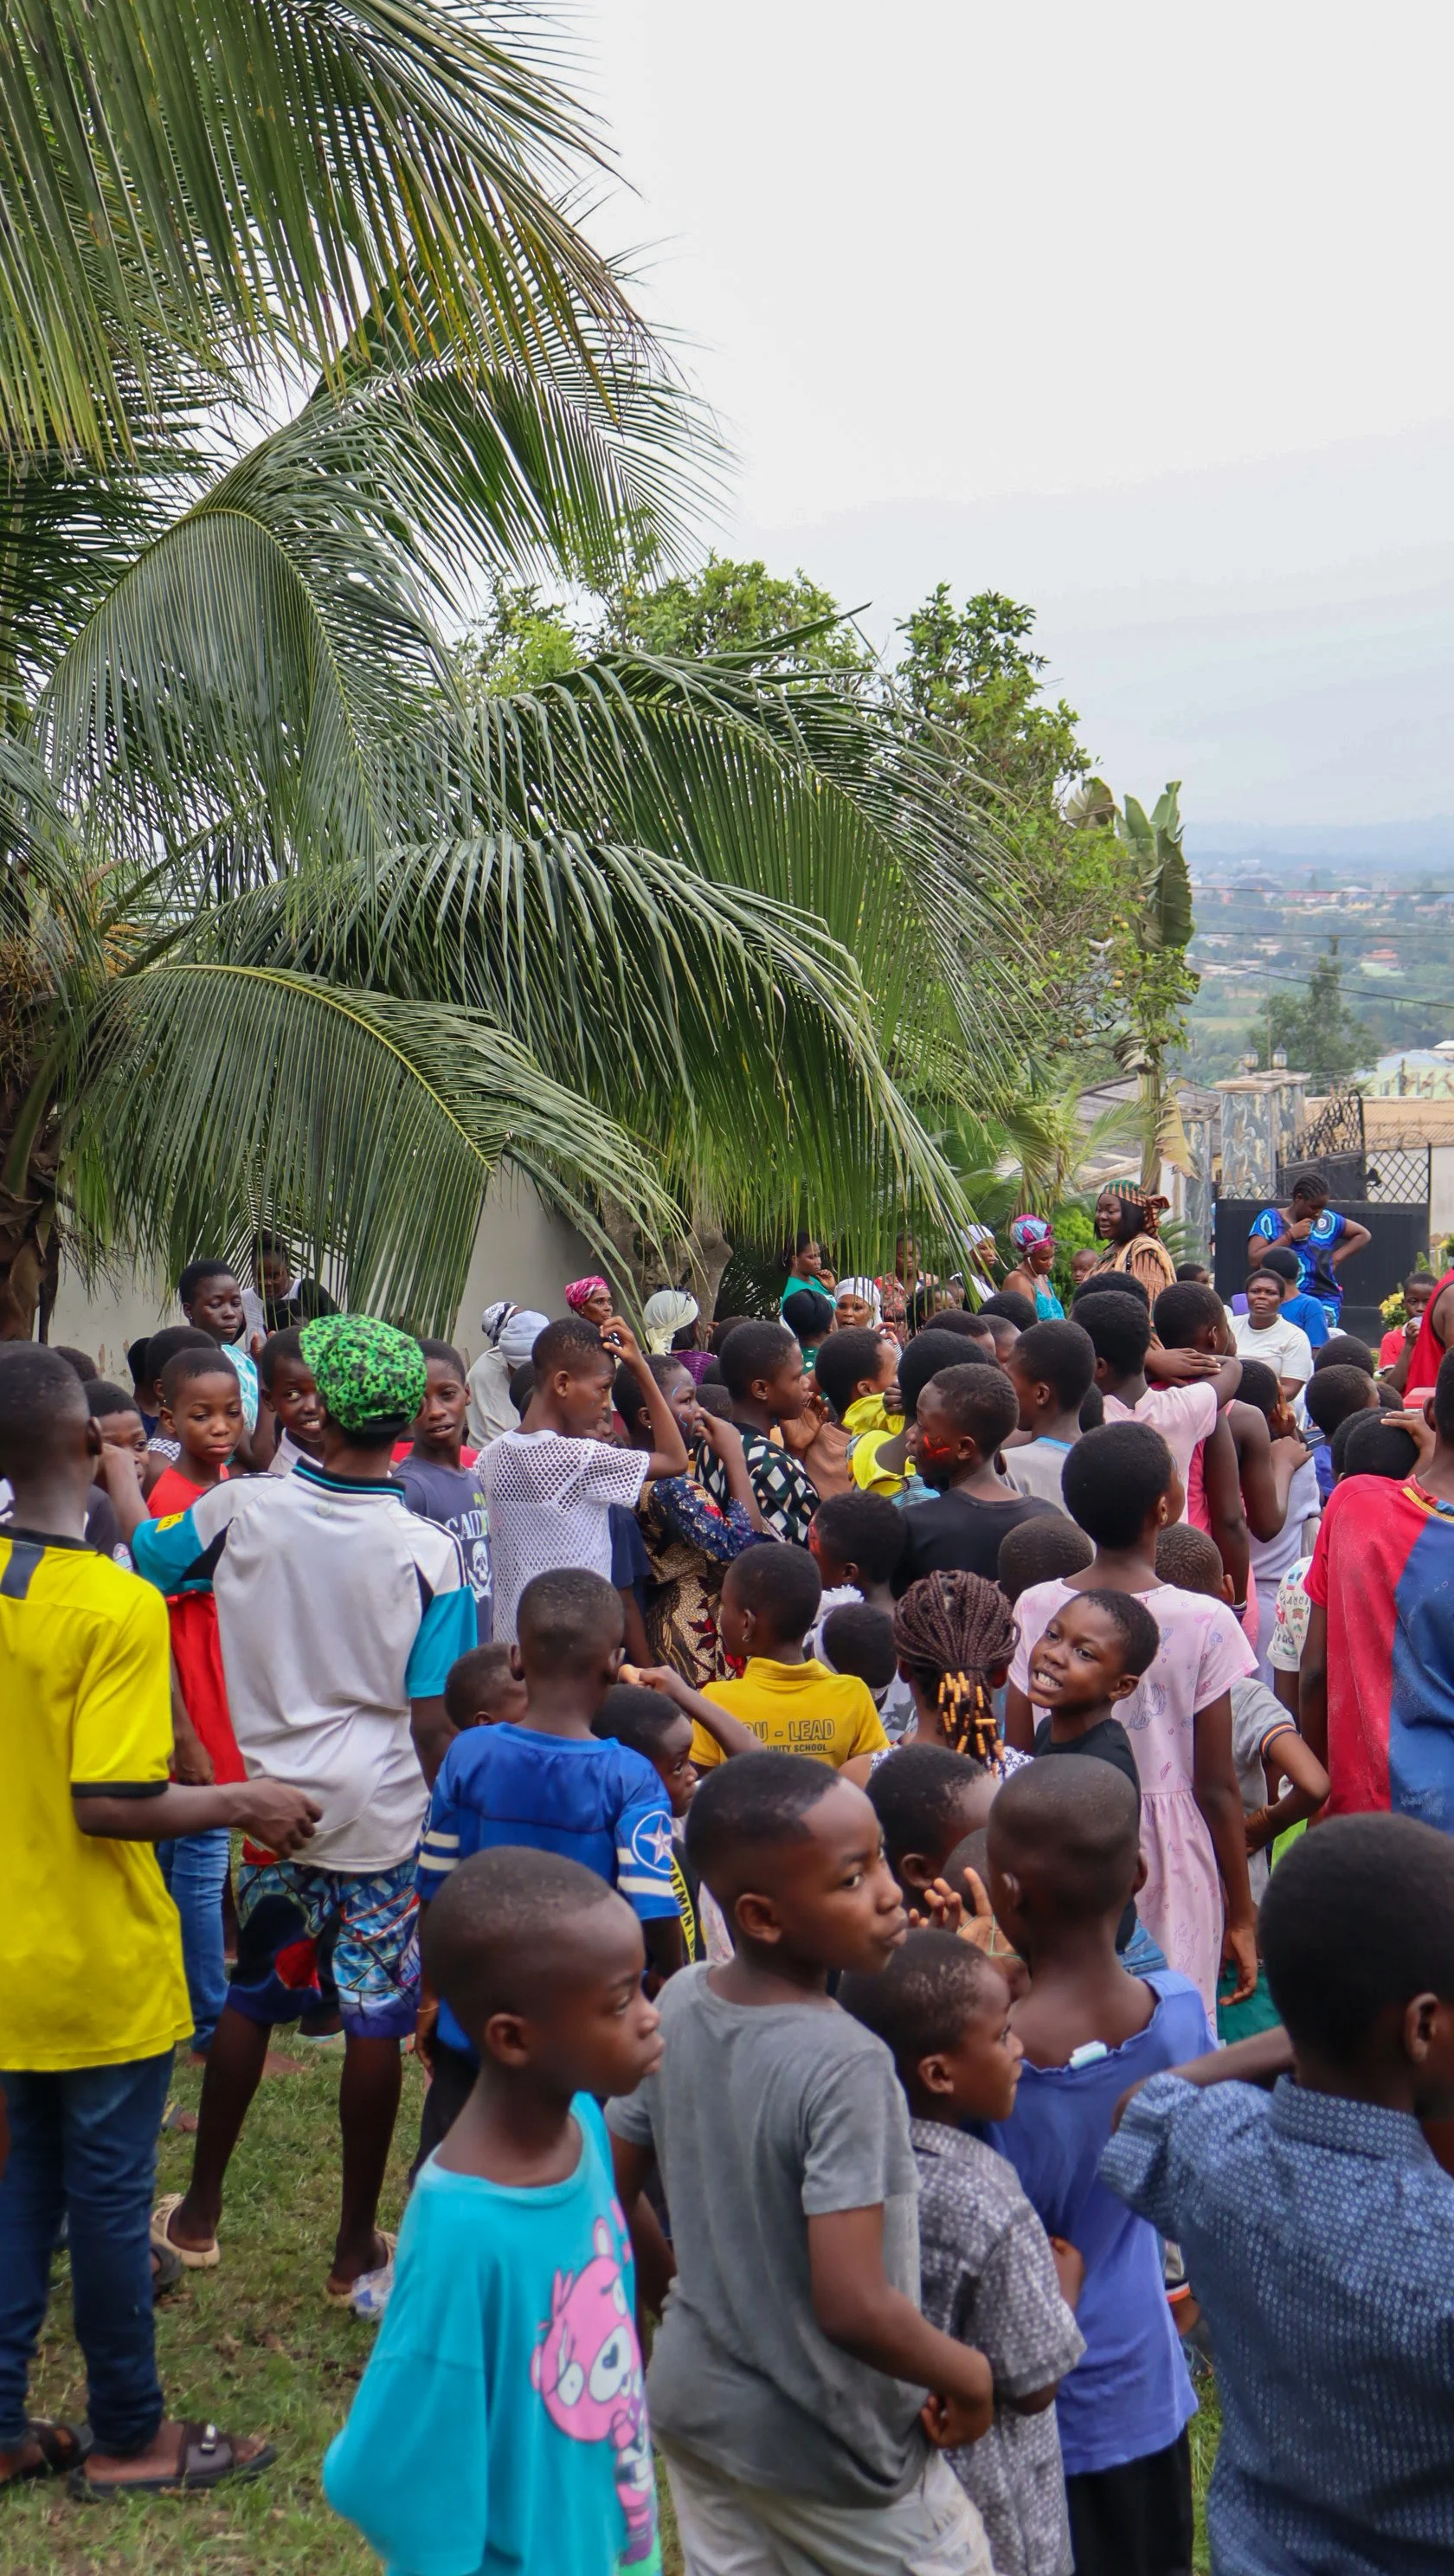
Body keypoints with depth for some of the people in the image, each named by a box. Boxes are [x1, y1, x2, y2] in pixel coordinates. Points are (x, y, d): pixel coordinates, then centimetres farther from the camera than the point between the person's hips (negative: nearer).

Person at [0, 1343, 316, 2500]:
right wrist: (240, 1803, -11)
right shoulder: (119, 1607, -23)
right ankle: (129, 2436, 24)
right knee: (108, 2191, 8)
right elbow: (109, 1806, -24)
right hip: (105, 1966, -6)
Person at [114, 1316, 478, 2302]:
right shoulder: (430, 1553, -14)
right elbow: (433, 1723, -11)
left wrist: (121, 1474, 30)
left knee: (251, 1996, 20)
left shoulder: (244, 1508, -10)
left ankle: (199, 2212, 33)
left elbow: (148, 1553, 11)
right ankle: (357, 2246, 19)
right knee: (376, 2020, 8)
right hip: (385, 1816, -3)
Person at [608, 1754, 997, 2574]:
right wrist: (969, 2375, -15)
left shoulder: (680, 2005, -8)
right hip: (832, 2452, -6)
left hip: (697, 2409, 6)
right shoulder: (845, 2063, -29)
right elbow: (854, 2309, -31)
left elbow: (610, 2191, 2)